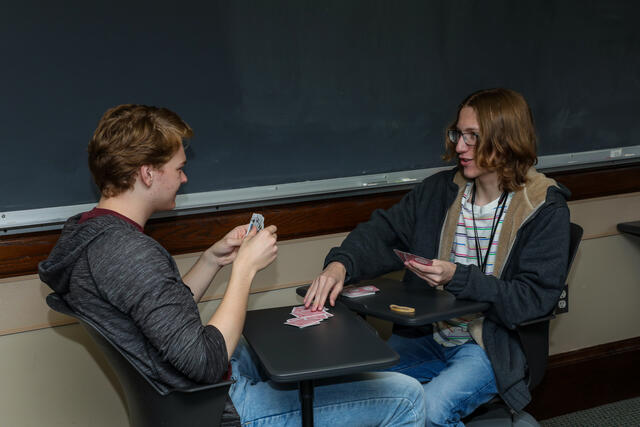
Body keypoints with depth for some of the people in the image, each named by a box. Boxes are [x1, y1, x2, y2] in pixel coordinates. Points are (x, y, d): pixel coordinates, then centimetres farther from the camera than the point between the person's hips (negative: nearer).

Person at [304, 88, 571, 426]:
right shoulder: (439, 190, 5)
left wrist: (457, 277, -25)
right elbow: (383, 232, 2)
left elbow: (534, 298, -15)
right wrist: (340, 264, -19)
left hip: (492, 346, -4)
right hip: (427, 334, 4)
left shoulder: (546, 210, -9)